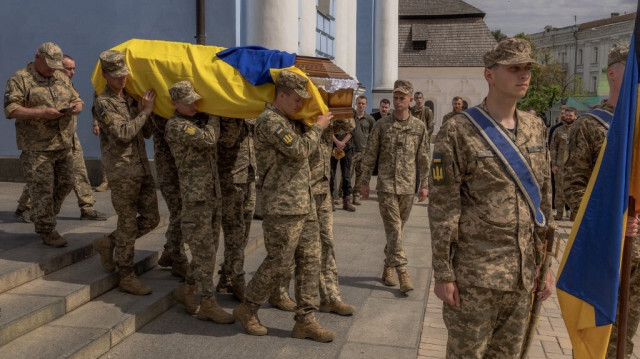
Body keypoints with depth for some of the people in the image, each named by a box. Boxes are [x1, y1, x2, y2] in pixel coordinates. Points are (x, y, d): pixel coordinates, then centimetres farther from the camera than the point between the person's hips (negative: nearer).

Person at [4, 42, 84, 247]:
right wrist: (41, 113, -23)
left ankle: (42, 220, 33)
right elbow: (11, 110, -13)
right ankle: (47, 231, 12)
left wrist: (76, 107, -4)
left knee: (64, 185, 13)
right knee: (42, 191, -2)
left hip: (64, 145, 7)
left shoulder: (62, 77, 15)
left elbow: (77, 101, 20)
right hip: (36, 148, -6)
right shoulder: (19, 79, -5)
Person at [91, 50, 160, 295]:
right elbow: (123, 134, -19)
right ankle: (126, 277, 11)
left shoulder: (131, 98, 13)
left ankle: (108, 244, 28)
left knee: (151, 219, 10)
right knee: (128, 223, -1)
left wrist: (143, 110, -2)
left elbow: (147, 133, 13)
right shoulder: (103, 103, -8)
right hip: (122, 172, -7)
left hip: (142, 168, 7)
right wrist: (146, 111, -14)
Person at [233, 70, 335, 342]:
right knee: (278, 263, -1)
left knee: (310, 260, 8)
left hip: (304, 205, 9)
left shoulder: (291, 121, 17)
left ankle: (305, 321, 15)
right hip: (283, 207, -9)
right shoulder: (270, 121, -13)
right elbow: (299, 150, -19)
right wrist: (318, 127, -4)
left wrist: (340, 119, 16)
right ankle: (247, 309, 19)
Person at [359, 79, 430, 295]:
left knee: (398, 228, 10)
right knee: (394, 229, -7)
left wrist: (424, 185, 6)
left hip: (408, 186, 2)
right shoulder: (381, 125, 0)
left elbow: (423, 158, 8)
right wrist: (365, 182, 3)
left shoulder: (419, 127, 4)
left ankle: (388, 267, 25)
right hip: (386, 185, -2)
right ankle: (402, 272, -7)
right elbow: (370, 154, 4)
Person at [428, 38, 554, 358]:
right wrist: (443, 274, -12)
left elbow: (544, 200, 12)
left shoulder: (536, 129, 8)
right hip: (474, 275, -5)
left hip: (522, 273, 5)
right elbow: (442, 209, -11)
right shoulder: (458, 132, -10)